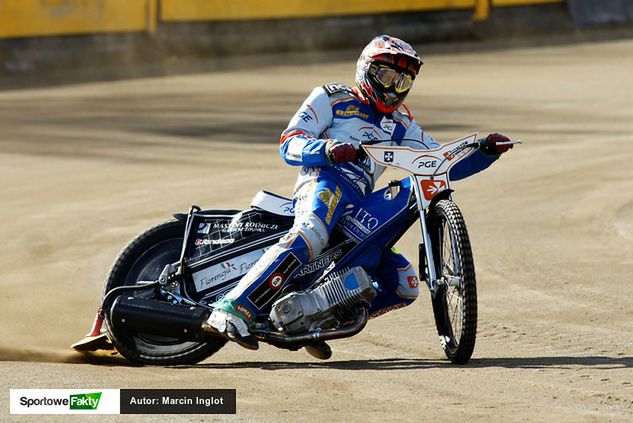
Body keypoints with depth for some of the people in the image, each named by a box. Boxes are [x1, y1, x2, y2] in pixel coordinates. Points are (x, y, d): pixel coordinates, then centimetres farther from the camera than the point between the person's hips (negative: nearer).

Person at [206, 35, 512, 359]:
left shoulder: (400, 122, 32)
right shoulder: (331, 98, 15)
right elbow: (289, 144, 2)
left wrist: (485, 152, 11)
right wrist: (327, 149, -19)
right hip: (326, 181, -7)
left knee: (405, 286, -2)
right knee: (309, 237, -39)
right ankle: (232, 309, -46)